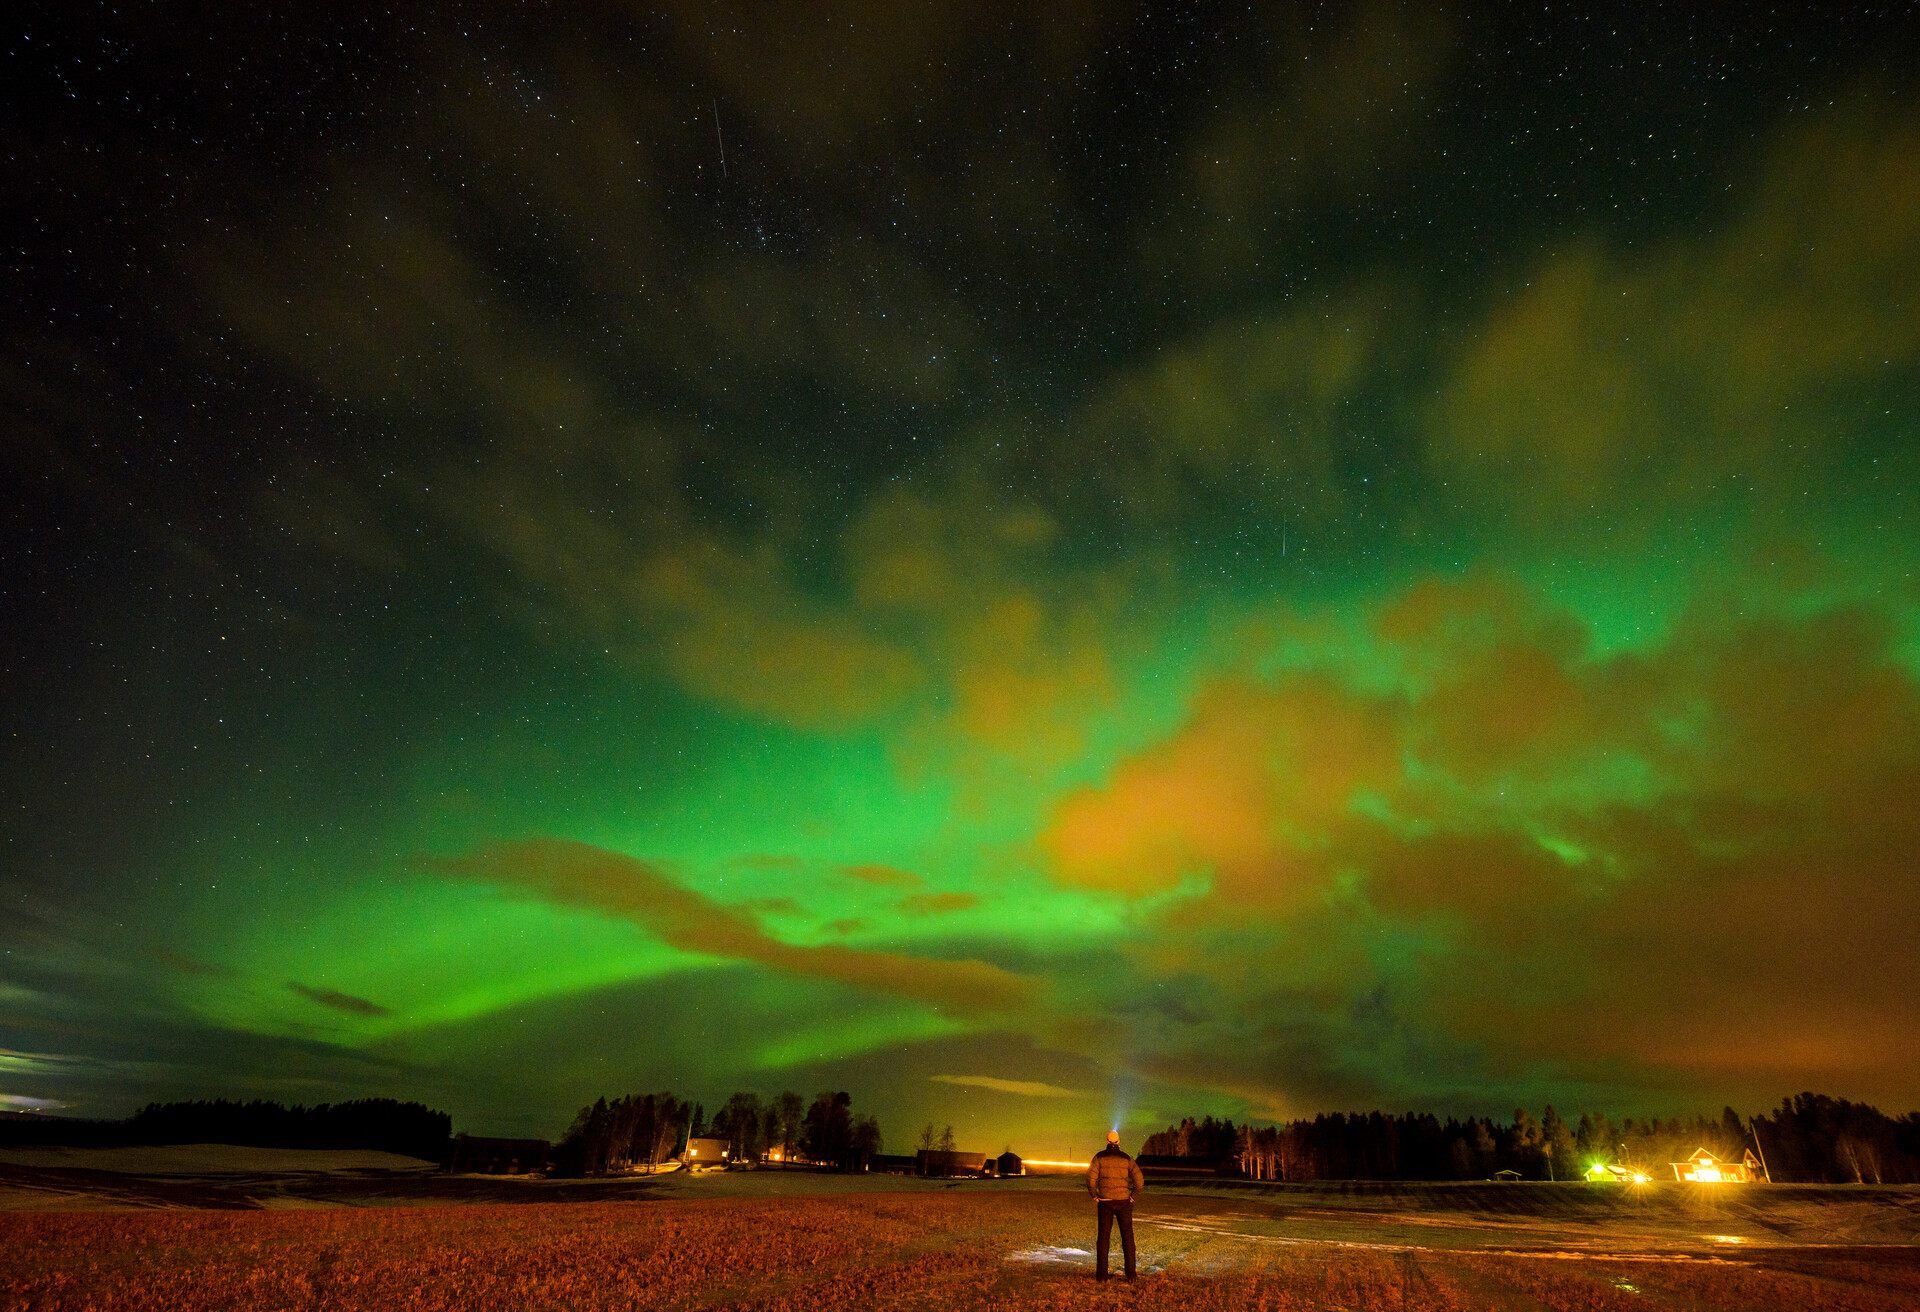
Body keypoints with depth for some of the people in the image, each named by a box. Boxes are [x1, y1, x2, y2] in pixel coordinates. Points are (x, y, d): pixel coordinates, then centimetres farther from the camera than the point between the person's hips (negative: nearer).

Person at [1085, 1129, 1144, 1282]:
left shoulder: (1099, 1157, -1)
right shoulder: (1127, 1159, 2)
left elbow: (1090, 1178, -13)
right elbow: (1139, 1180, -7)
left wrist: (1095, 1196, -1)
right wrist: (1133, 1197, 3)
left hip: (1105, 1201, 0)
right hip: (1123, 1201, 0)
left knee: (1103, 1237, 6)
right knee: (1127, 1237, 8)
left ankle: (1101, 1274, 3)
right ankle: (1130, 1273, 4)